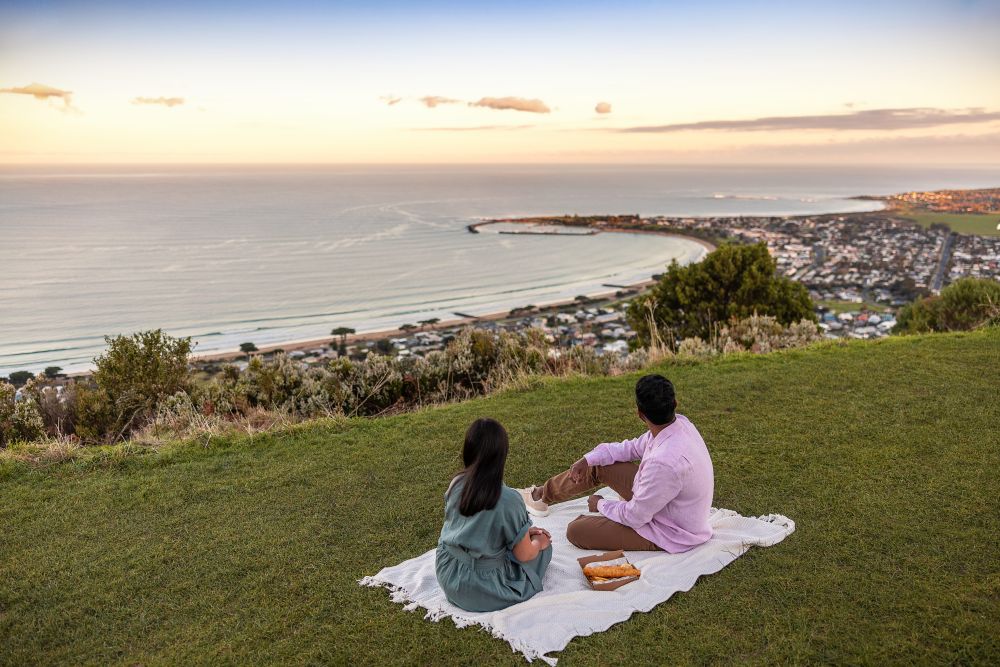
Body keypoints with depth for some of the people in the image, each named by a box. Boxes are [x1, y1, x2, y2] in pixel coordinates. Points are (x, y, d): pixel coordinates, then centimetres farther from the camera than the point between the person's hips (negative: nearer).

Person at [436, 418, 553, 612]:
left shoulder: (456, 484, -7)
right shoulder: (509, 500, -25)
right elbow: (524, 555, -13)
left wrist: (524, 530, 14)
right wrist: (538, 543, 9)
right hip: (483, 592, -5)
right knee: (543, 547, 17)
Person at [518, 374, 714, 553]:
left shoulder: (666, 461, -40)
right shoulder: (679, 423, -13)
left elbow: (635, 517, -26)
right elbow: (634, 447, 6)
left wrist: (601, 505, -7)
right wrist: (588, 459, -2)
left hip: (669, 534, -8)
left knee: (575, 530, -8)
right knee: (597, 466, 13)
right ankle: (542, 494, 33)